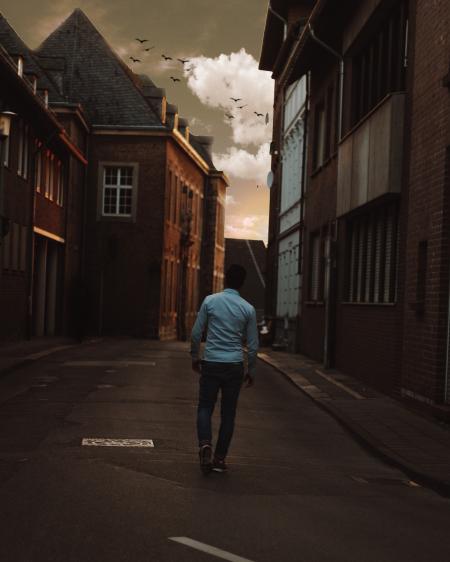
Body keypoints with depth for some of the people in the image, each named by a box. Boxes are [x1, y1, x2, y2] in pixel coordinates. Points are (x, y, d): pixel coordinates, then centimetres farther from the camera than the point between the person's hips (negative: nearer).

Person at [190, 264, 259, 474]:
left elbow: (196, 333, 0)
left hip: (210, 364, 0)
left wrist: (195, 357, 15)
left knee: (205, 407, 10)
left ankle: (205, 443, -16)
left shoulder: (210, 301, -2)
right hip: (235, 366, 1)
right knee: (228, 413, 9)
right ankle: (219, 458, 11)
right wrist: (250, 371, 14)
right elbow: (253, 345, 3)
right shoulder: (248, 309, 0)